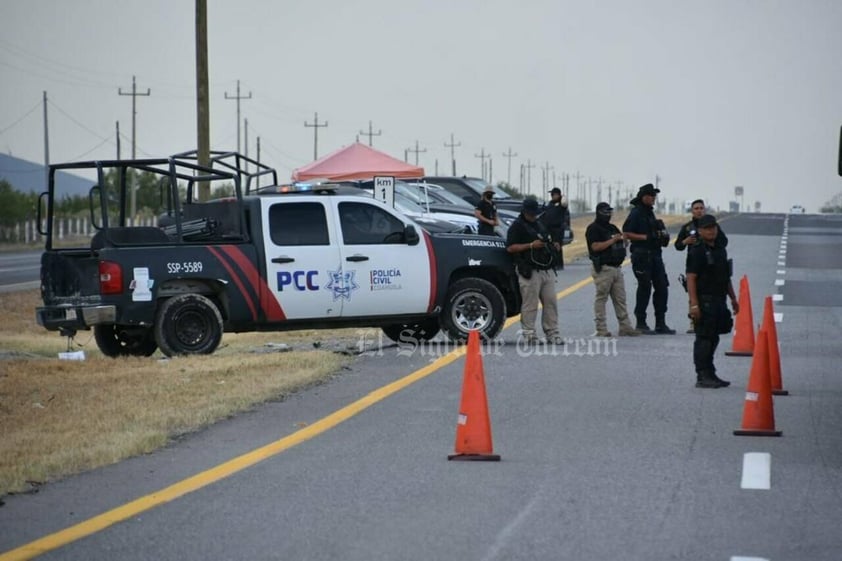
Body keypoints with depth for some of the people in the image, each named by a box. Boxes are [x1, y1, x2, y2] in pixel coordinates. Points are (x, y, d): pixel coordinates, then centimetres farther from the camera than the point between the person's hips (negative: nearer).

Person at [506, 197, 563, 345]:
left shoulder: (540, 225, 22)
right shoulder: (517, 226, -2)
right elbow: (510, 248, -11)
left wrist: (553, 246, 11)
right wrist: (531, 245, -16)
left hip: (547, 270, 7)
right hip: (530, 272, -7)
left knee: (550, 302, 6)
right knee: (530, 304, -7)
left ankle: (552, 333, 10)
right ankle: (529, 334, -3)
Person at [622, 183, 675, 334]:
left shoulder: (650, 213, 18)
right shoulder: (636, 213, -8)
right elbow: (626, 233, -15)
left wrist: (662, 237, 7)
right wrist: (646, 237, -20)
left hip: (655, 254, 8)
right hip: (641, 255, -8)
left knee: (662, 287, 5)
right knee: (644, 288, -5)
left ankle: (660, 324, 10)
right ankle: (640, 324, 3)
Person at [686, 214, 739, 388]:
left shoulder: (720, 249, 16)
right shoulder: (697, 251, -10)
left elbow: (726, 277, 25)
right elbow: (691, 278, -16)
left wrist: (733, 298, 24)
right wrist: (694, 304, -22)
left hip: (719, 301, 8)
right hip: (704, 301, -8)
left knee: (713, 338, 14)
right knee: (704, 339, -7)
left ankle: (710, 374, 22)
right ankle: (702, 376, -6)